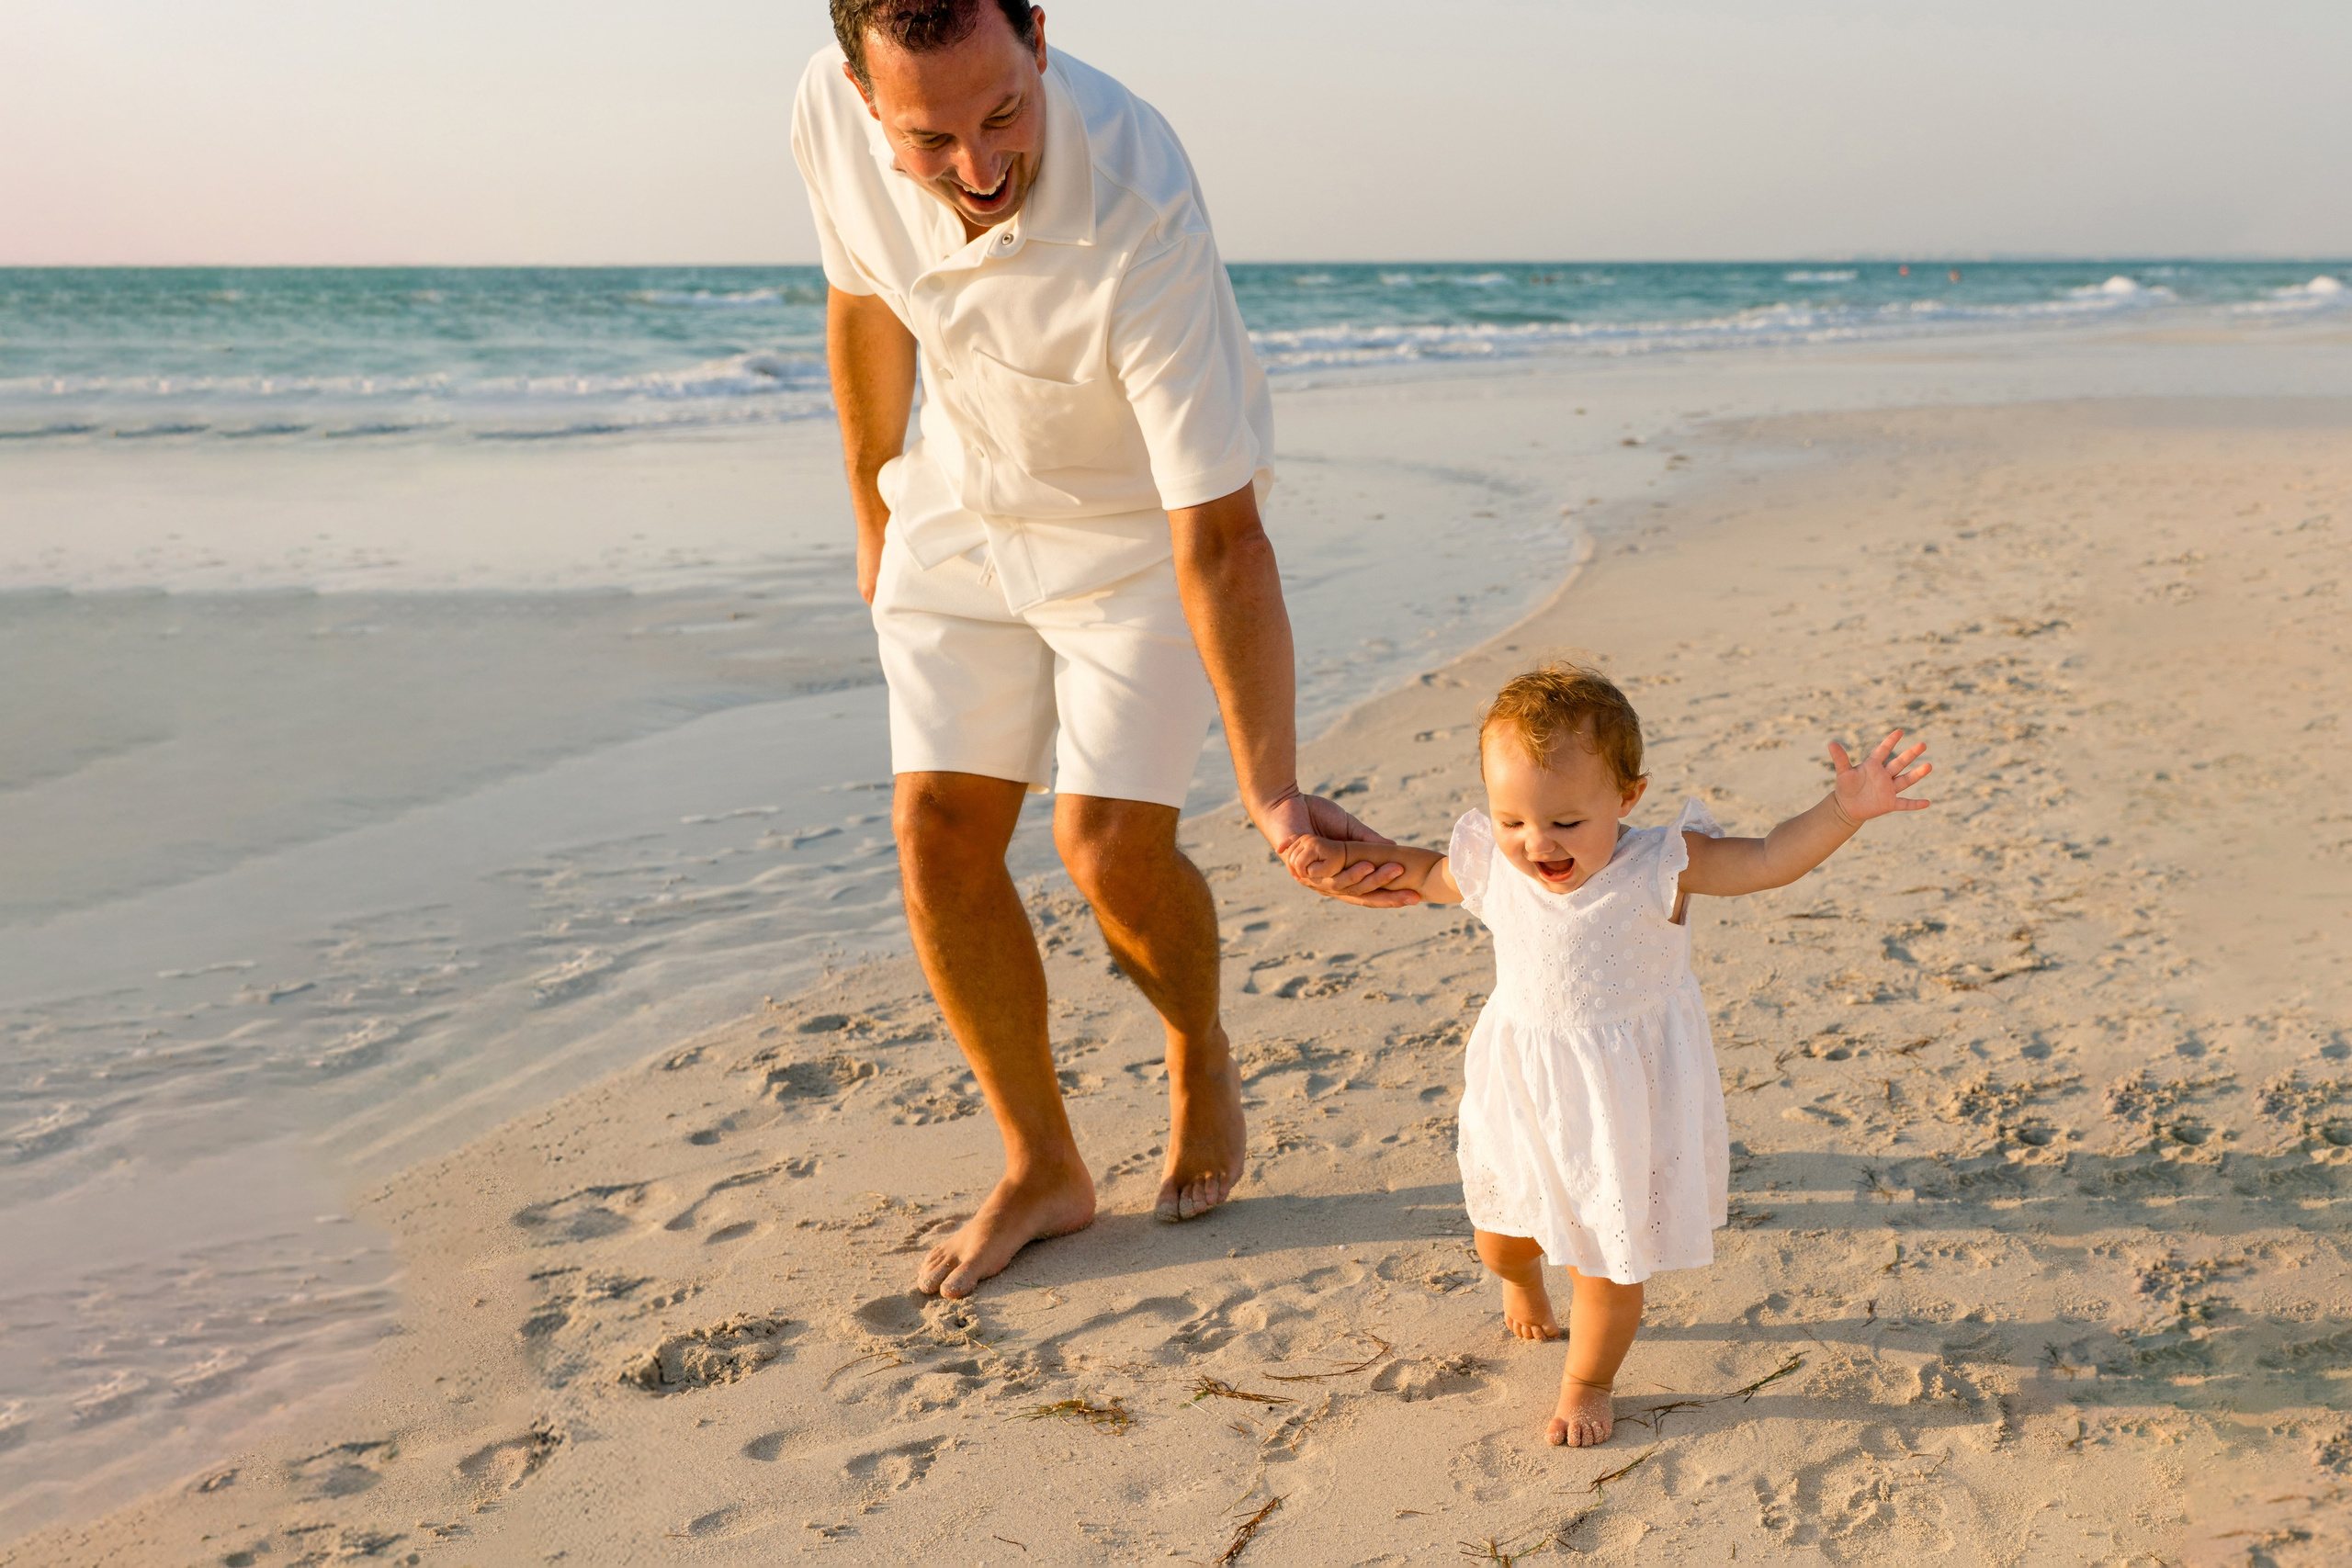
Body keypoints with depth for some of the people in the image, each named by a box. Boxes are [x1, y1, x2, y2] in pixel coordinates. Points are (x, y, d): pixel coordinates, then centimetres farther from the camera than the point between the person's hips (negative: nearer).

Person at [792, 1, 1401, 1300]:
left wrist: (1271, 793, -41)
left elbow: (1215, 538, -37)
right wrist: (874, 518, 12)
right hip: (964, 503, 5)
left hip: (1141, 519, -4)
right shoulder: (829, 116, -22)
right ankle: (1042, 1167, 14)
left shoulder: (1137, 217, -38)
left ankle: (1201, 1064, 22)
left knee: (1109, 842, -13)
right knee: (939, 831, -2)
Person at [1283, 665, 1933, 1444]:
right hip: (1521, 1087, 4)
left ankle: (1587, 1383, 34)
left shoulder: (1657, 868, -21)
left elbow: (1770, 860, -25)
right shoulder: (1491, 866, -10)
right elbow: (1421, 873, 10)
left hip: (1623, 1096, -4)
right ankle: (1521, 1281, 60)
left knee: (1608, 1258, 6)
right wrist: (1345, 853, -2)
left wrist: (1844, 810, -40)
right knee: (1500, 1229, 23)